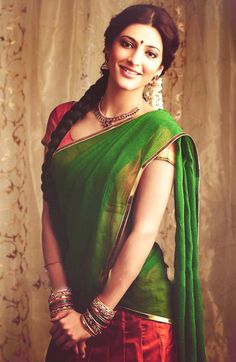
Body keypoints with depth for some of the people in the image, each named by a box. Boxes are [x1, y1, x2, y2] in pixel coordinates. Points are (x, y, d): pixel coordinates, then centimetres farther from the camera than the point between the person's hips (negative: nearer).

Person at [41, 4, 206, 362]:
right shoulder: (64, 118, 1)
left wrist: (94, 317, -12)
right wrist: (61, 299, -8)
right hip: (73, 301, 4)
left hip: (135, 306, -4)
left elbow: (144, 231, -15)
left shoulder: (159, 133, -11)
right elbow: (50, 212, -2)